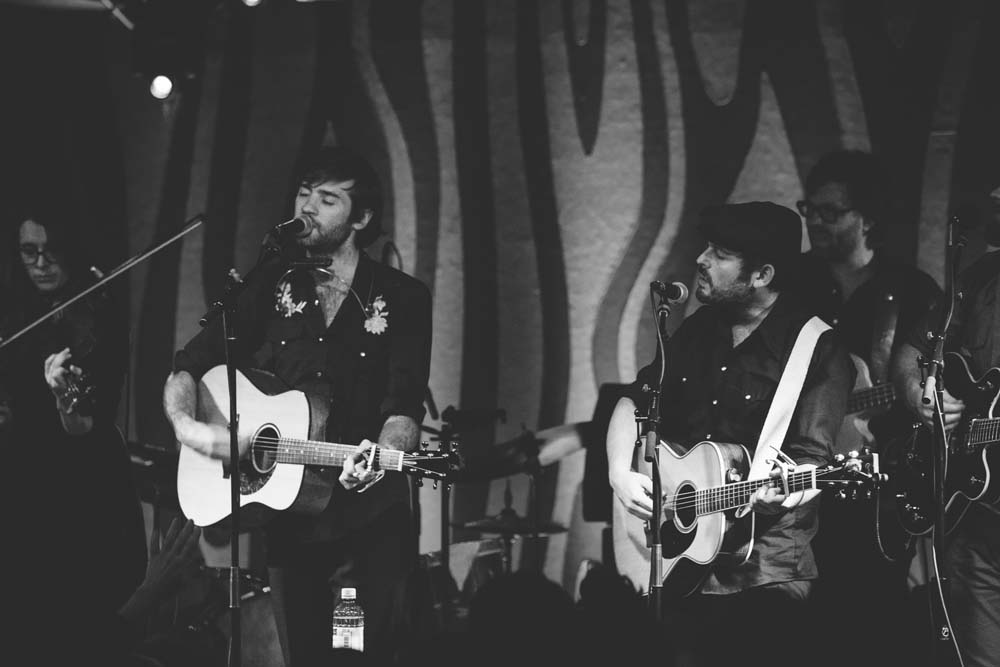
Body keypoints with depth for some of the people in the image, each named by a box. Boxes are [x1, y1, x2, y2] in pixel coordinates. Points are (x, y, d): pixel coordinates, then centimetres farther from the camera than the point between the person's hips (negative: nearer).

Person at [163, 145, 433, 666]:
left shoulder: (402, 299, -1)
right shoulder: (272, 286, 7)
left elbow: (404, 407, -12)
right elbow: (187, 367, 8)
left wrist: (380, 456, -33)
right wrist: (186, 425, -13)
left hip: (369, 526, -2)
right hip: (286, 520, 3)